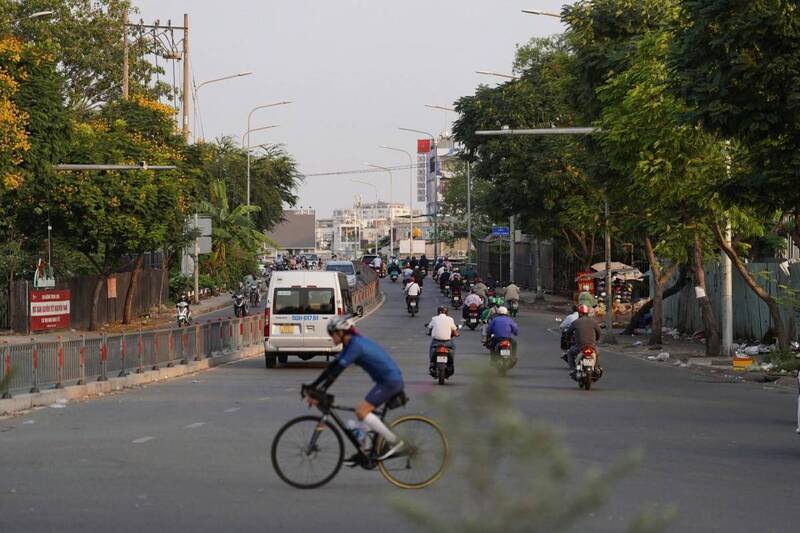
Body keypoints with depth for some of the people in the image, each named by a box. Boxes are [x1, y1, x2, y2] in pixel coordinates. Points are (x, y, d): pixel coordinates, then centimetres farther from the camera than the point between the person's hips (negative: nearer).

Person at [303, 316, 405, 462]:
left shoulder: (355, 345, -18)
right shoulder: (352, 343, 12)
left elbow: (336, 371, -23)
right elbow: (332, 368, 14)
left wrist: (318, 392, -24)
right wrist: (312, 387, 10)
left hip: (390, 381, -10)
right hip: (386, 380, 10)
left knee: (361, 411, -14)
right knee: (363, 412, 11)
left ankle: (395, 442, -11)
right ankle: (363, 451, 15)